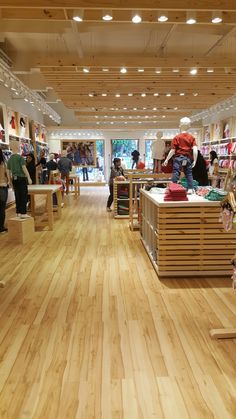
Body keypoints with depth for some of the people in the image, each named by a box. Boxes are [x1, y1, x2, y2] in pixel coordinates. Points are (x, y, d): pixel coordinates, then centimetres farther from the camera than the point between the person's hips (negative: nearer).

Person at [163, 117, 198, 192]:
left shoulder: (176, 137, -3)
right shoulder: (191, 138, 4)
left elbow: (172, 151, -5)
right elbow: (195, 150, -6)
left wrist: (167, 159, 3)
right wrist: (194, 160, 1)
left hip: (178, 157, -3)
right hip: (188, 158, 3)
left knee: (175, 173, -1)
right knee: (189, 173, 10)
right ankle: (190, 188, 9)